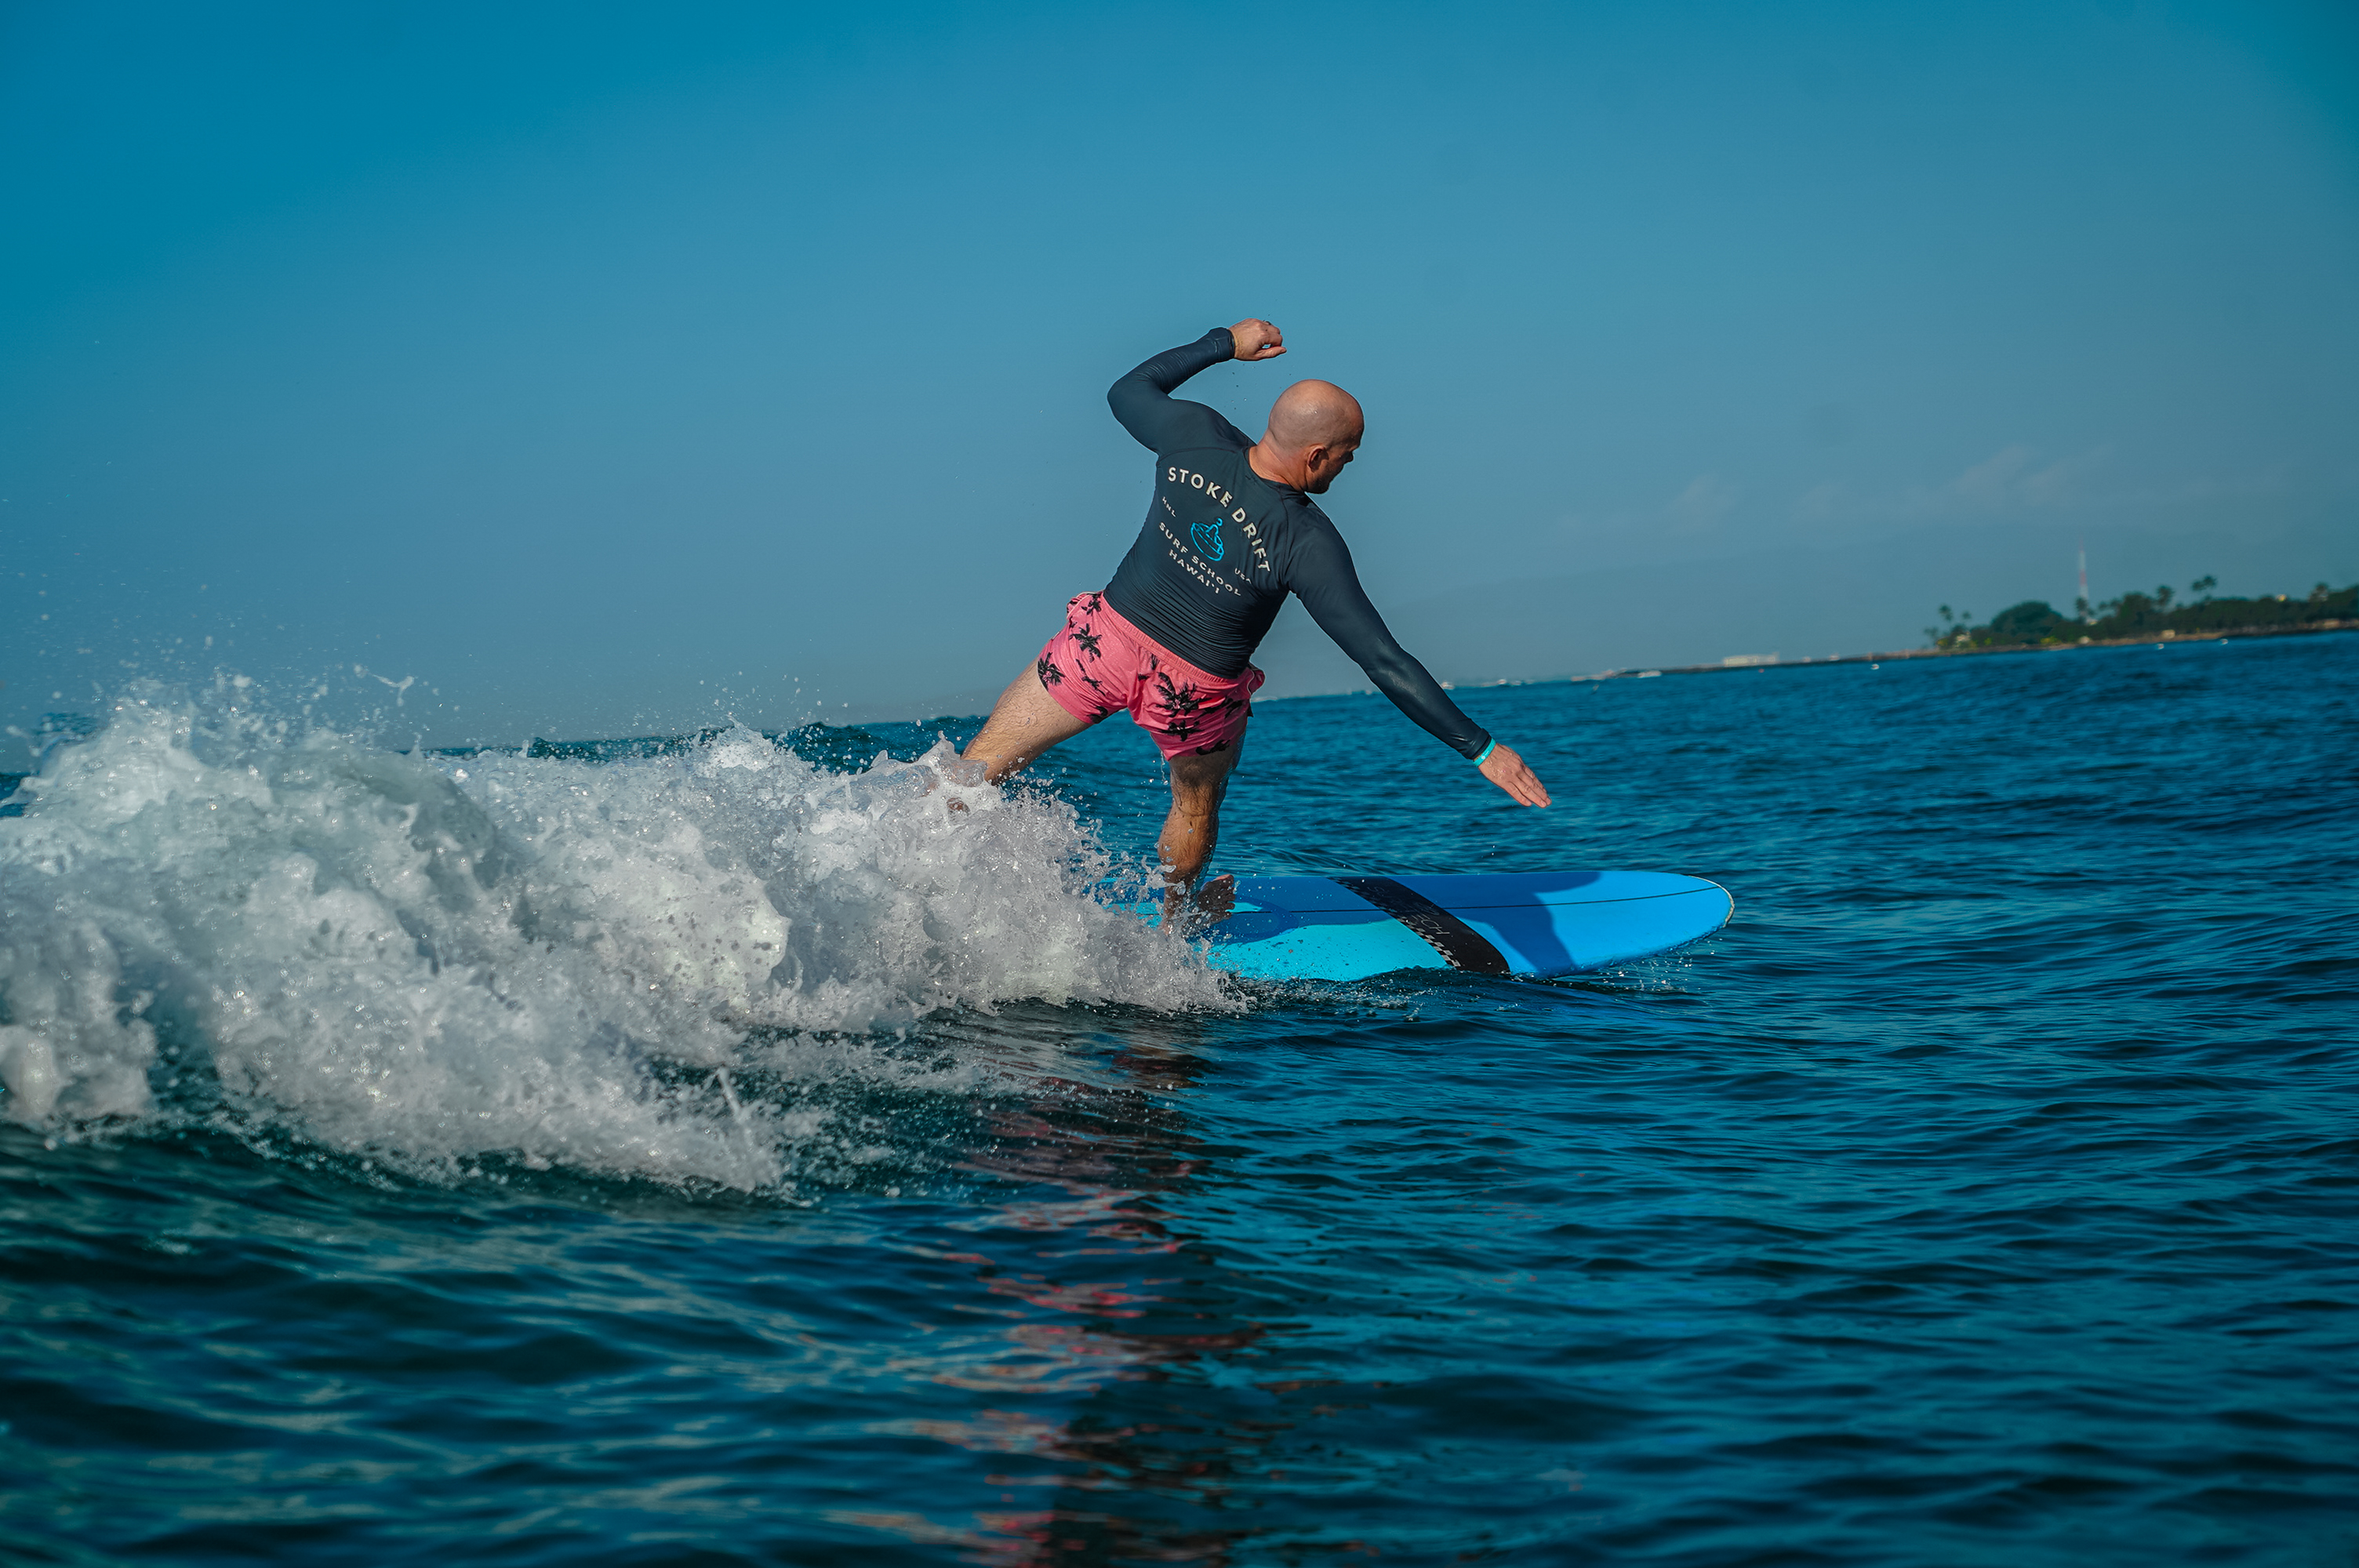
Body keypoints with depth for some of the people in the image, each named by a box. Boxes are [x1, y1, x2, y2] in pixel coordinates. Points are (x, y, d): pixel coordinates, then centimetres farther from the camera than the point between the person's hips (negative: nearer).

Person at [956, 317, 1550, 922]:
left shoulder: (1193, 436, -18)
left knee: (980, 765, 14)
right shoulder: (1308, 544, -27)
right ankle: (1173, 923, 53)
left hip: (1105, 641, 2)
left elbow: (1129, 389, 6)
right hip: (1194, 693, -2)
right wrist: (1481, 748, -24)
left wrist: (1224, 343, 14)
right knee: (1197, 804, 30)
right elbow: (1385, 662, -28)